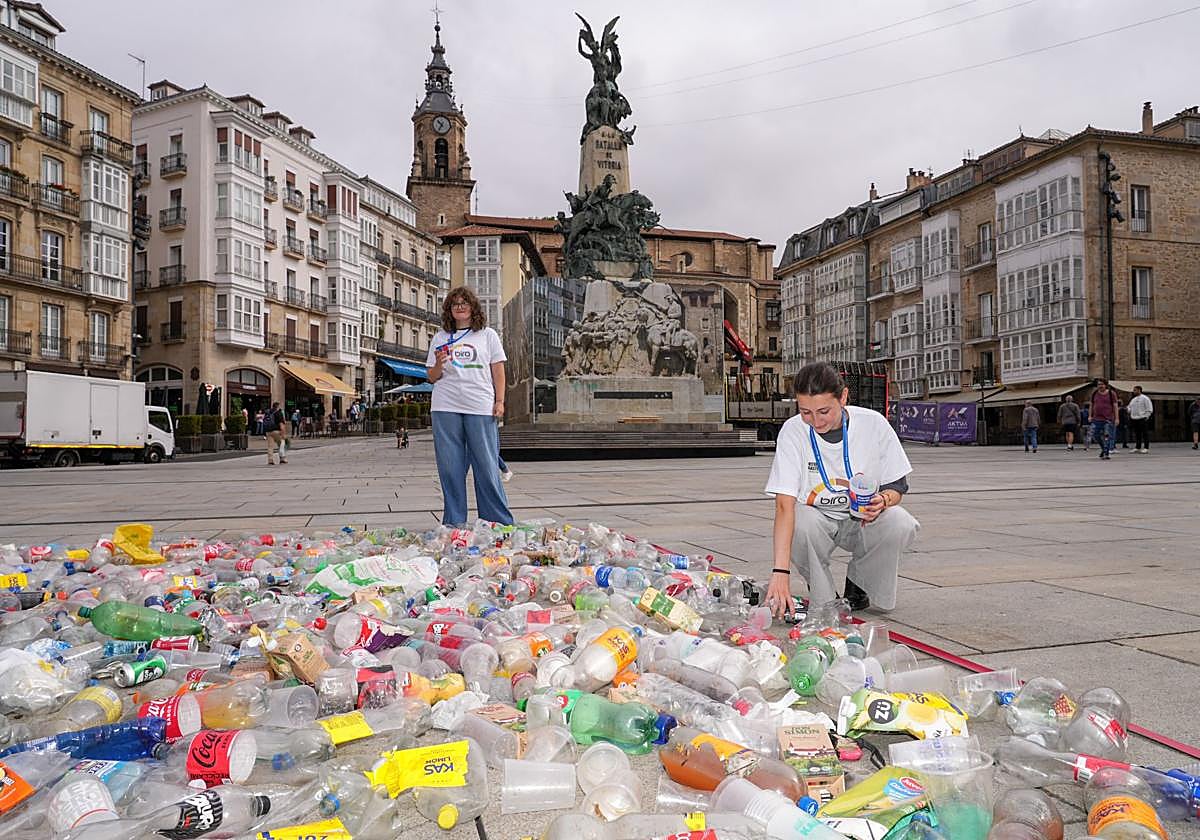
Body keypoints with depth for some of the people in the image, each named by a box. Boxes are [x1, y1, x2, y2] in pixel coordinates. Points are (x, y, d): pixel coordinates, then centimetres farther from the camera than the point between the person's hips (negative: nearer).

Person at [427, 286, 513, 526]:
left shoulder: (487, 335, 11)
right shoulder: (440, 338, 14)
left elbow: (498, 372, 10)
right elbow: (432, 378, 14)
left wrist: (499, 402, 0)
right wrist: (438, 364, -7)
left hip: (480, 407, -2)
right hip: (445, 408, 2)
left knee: (487, 465, -2)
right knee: (450, 467, 2)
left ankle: (500, 522, 6)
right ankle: (454, 522, 10)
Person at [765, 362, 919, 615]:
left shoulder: (874, 424, -15)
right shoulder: (793, 431, -19)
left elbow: (897, 487, -4)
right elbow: (784, 504, -27)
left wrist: (882, 501, -30)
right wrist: (780, 573, -38)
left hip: (862, 520, 2)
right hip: (817, 518, -1)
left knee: (901, 524, -30)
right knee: (800, 525, -35)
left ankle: (858, 584, 2)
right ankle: (823, 598, -4)